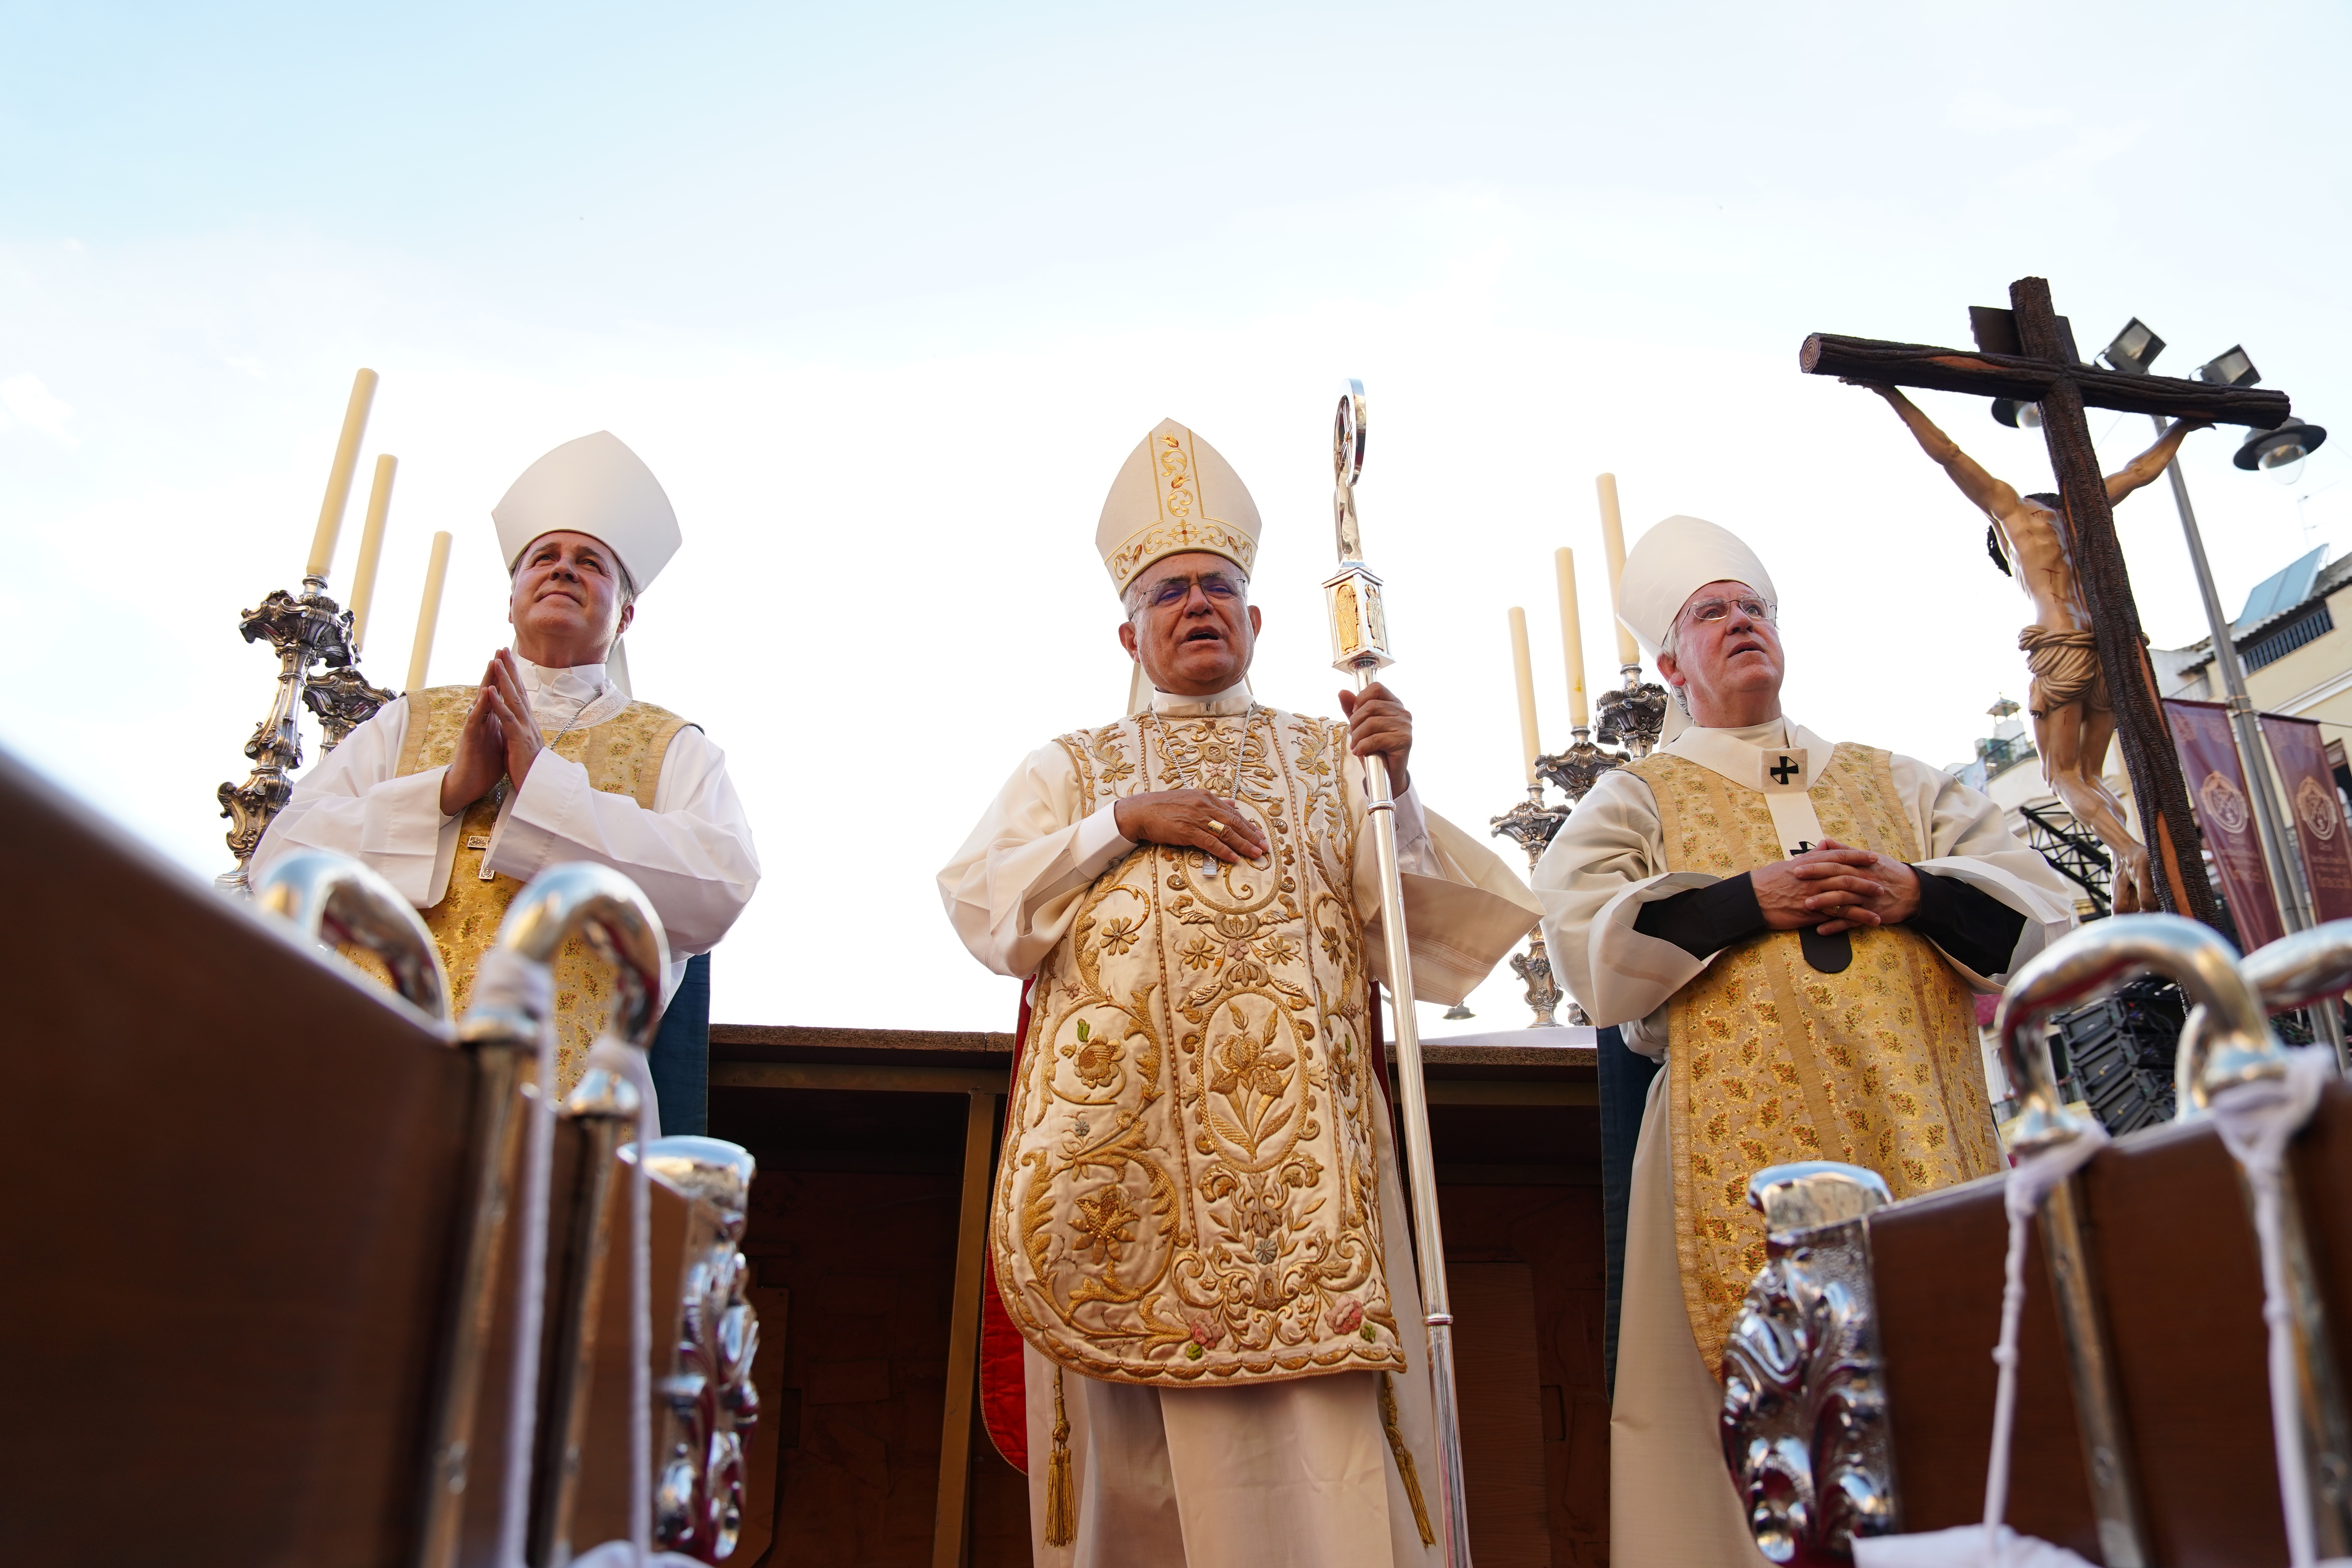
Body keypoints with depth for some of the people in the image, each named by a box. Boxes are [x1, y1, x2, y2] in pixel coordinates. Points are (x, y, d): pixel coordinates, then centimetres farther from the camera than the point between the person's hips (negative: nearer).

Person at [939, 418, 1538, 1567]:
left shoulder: (1330, 759, 19)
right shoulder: (1069, 768, 20)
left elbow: (1410, 929, 7)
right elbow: (978, 902, 5)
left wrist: (1395, 789, -9)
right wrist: (1123, 821, -5)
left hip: (1296, 1133, 0)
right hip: (1117, 1130, 1)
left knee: (1315, 1431, -9)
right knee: (1130, 1450, -2)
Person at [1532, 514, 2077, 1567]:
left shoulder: (1898, 783, 22)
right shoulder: (1635, 798, 12)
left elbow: (2044, 912, 14)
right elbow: (1584, 946, -5)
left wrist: (1917, 894, -5)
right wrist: (1750, 898, -11)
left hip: (1924, 1136, 3)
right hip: (1750, 1148, -3)